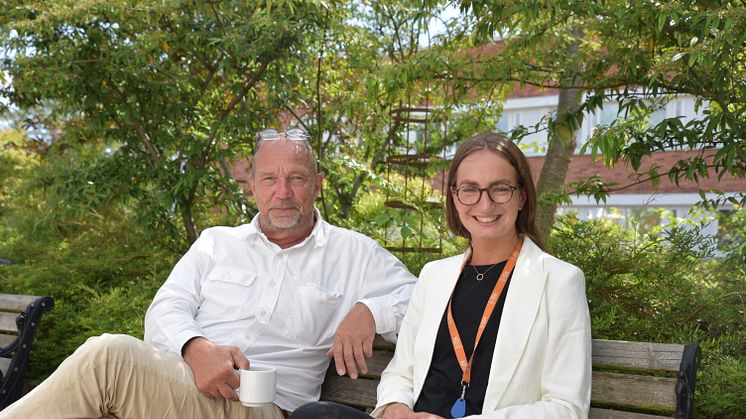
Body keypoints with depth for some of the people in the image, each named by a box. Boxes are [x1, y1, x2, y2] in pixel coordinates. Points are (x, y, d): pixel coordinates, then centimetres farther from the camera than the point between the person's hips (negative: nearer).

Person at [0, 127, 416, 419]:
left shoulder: (353, 254, 14)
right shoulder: (217, 242, 23)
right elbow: (164, 311, 11)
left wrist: (369, 310, -9)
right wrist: (196, 349, -13)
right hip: (179, 378, 3)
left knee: (111, 354, -29)